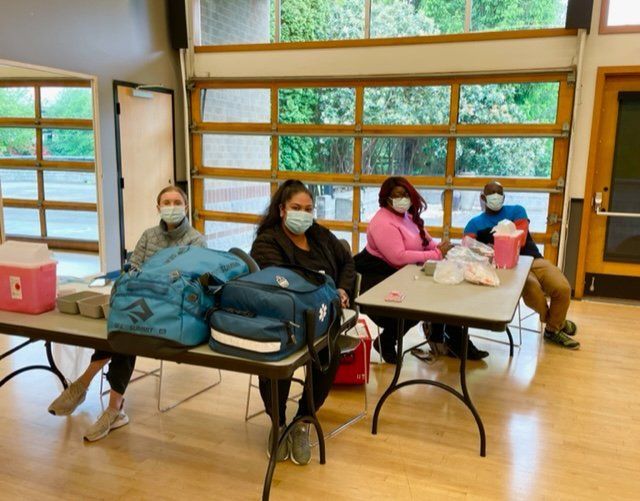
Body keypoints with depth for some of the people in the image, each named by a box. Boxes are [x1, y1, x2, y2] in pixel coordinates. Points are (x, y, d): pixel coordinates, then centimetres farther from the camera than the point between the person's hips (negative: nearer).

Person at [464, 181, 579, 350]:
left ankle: (553, 329, 9)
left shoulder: (517, 211, 12)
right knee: (532, 291, -32)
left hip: (532, 259, 3)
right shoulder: (475, 224, 12)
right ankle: (558, 323, 3)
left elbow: (519, 241, -4)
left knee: (562, 288, -22)